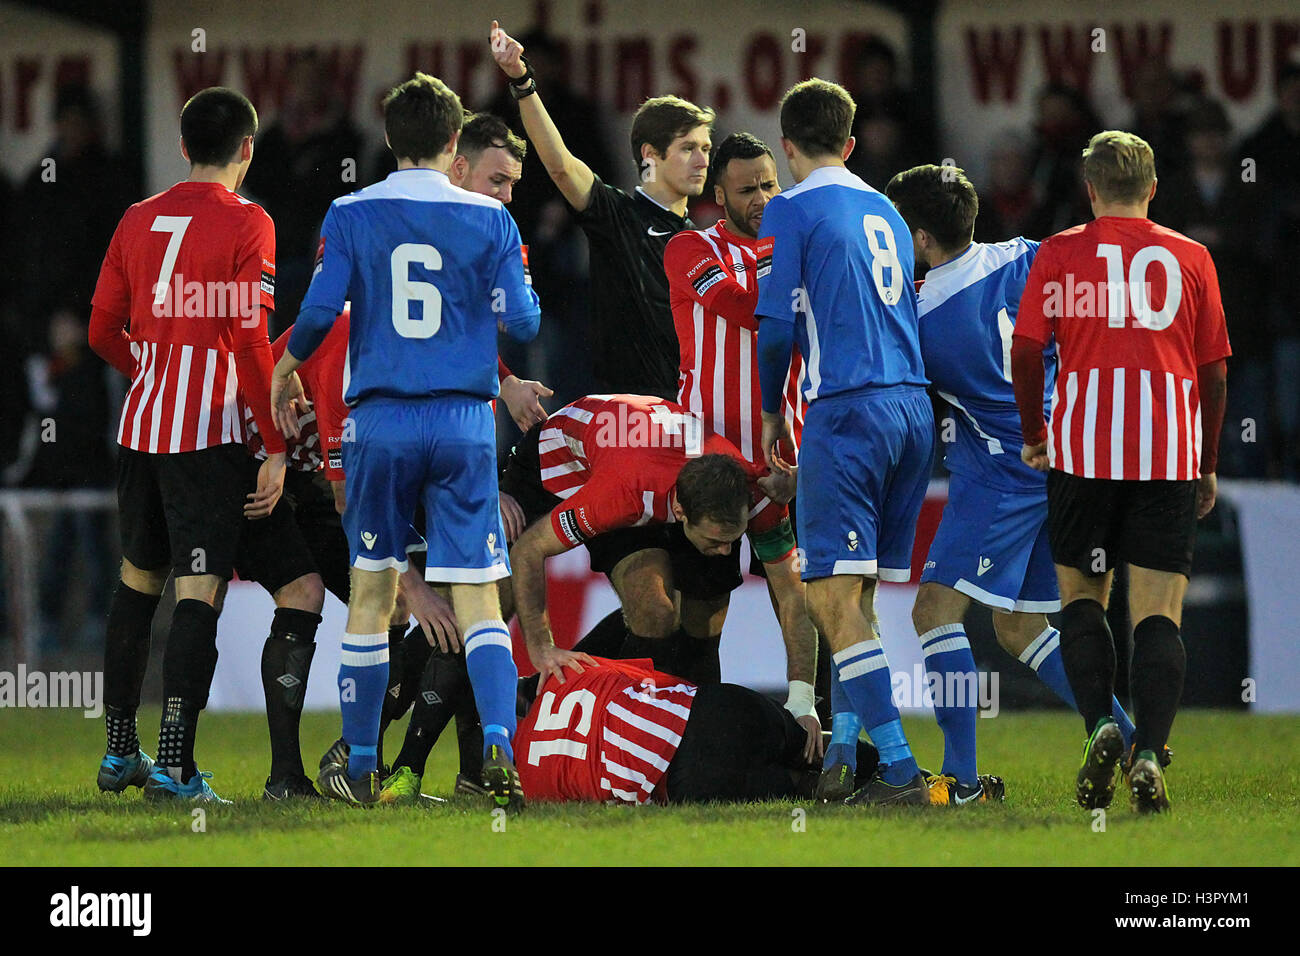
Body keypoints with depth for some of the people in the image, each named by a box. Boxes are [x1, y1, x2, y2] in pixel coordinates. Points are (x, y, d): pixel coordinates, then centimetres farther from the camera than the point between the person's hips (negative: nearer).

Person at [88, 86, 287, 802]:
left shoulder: (139, 220, 10)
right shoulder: (246, 224, -8)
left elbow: (102, 332, 13)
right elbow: (251, 340, -14)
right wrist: (276, 446, -9)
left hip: (140, 424, 6)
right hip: (210, 432, -6)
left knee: (136, 581, 17)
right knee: (197, 594, -7)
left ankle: (119, 752, 24)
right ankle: (174, 766, -14)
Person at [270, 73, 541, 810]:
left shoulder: (352, 215, 0)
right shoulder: (490, 220, 0)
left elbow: (321, 311, -4)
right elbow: (522, 322, 1)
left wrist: (286, 366, 16)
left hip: (382, 418, 0)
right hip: (465, 421, 0)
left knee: (373, 590, 10)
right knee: (478, 597, -1)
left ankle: (360, 765, 16)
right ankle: (499, 743, -19)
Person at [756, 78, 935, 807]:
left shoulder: (791, 213, -2)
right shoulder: (886, 213, 19)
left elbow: (777, 325, -6)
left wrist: (771, 410, 10)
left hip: (847, 411, -7)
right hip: (913, 405, 7)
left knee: (835, 596, -9)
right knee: (854, 598, 13)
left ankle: (900, 767, -18)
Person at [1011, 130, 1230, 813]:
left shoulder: (1060, 254, 3)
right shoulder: (1190, 258, 8)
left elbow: (1026, 351, -1)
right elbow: (1214, 371, 10)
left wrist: (1034, 436, 14)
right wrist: (1207, 466, 18)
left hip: (1083, 450, -1)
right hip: (1169, 458, 1)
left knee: (1081, 596, 14)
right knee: (1158, 613, 1)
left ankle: (1100, 723, -7)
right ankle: (1149, 752, -14)